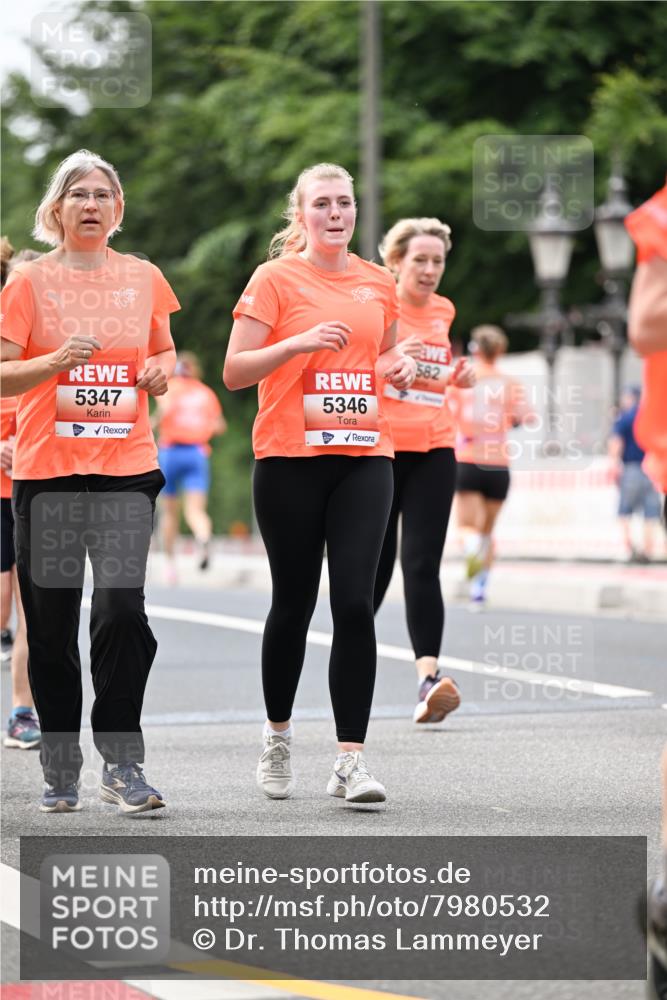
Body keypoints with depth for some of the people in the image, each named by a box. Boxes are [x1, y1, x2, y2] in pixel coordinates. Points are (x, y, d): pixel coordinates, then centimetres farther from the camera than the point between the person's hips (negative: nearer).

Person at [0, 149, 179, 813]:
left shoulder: (143, 277, 9)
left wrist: (160, 371, -1)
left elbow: (164, 351, 22)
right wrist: (56, 360, -20)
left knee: (122, 610, -14)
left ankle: (121, 764, -5)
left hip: (125, 466, 1)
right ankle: (60, 772, 13)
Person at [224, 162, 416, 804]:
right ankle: (277, 735, 29)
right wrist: (299, 342, -20)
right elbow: (234, 372, -6)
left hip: (364, 457, 3)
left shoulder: (377, 283, 11)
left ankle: (350, 760, -8)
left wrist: (400, 367, 5)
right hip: (290, 461, -3)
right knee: (294, 602, 6)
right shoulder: (275, 279, -2)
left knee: (355, 603, -9)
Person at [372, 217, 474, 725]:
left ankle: (428, 676, -20)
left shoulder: (442, 311, 12)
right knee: (375, 561, 3)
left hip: (433, 449, 3)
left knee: (422, 565, -9)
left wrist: (457, 374, 8)